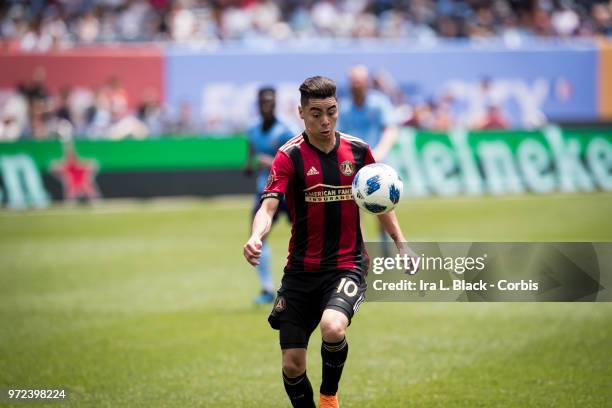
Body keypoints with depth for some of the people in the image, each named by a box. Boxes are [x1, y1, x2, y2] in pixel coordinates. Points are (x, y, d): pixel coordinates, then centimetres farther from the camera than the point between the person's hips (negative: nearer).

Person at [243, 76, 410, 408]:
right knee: (292, 365, 0)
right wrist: (255, 237, -39)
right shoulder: (290, 156, -7)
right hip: (301, 269, 0)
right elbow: (268, 206, -19)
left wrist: (400, 241, 13)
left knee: (333, 328, -29)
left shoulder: (358, 150, 2)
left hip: (347, 265, 0)